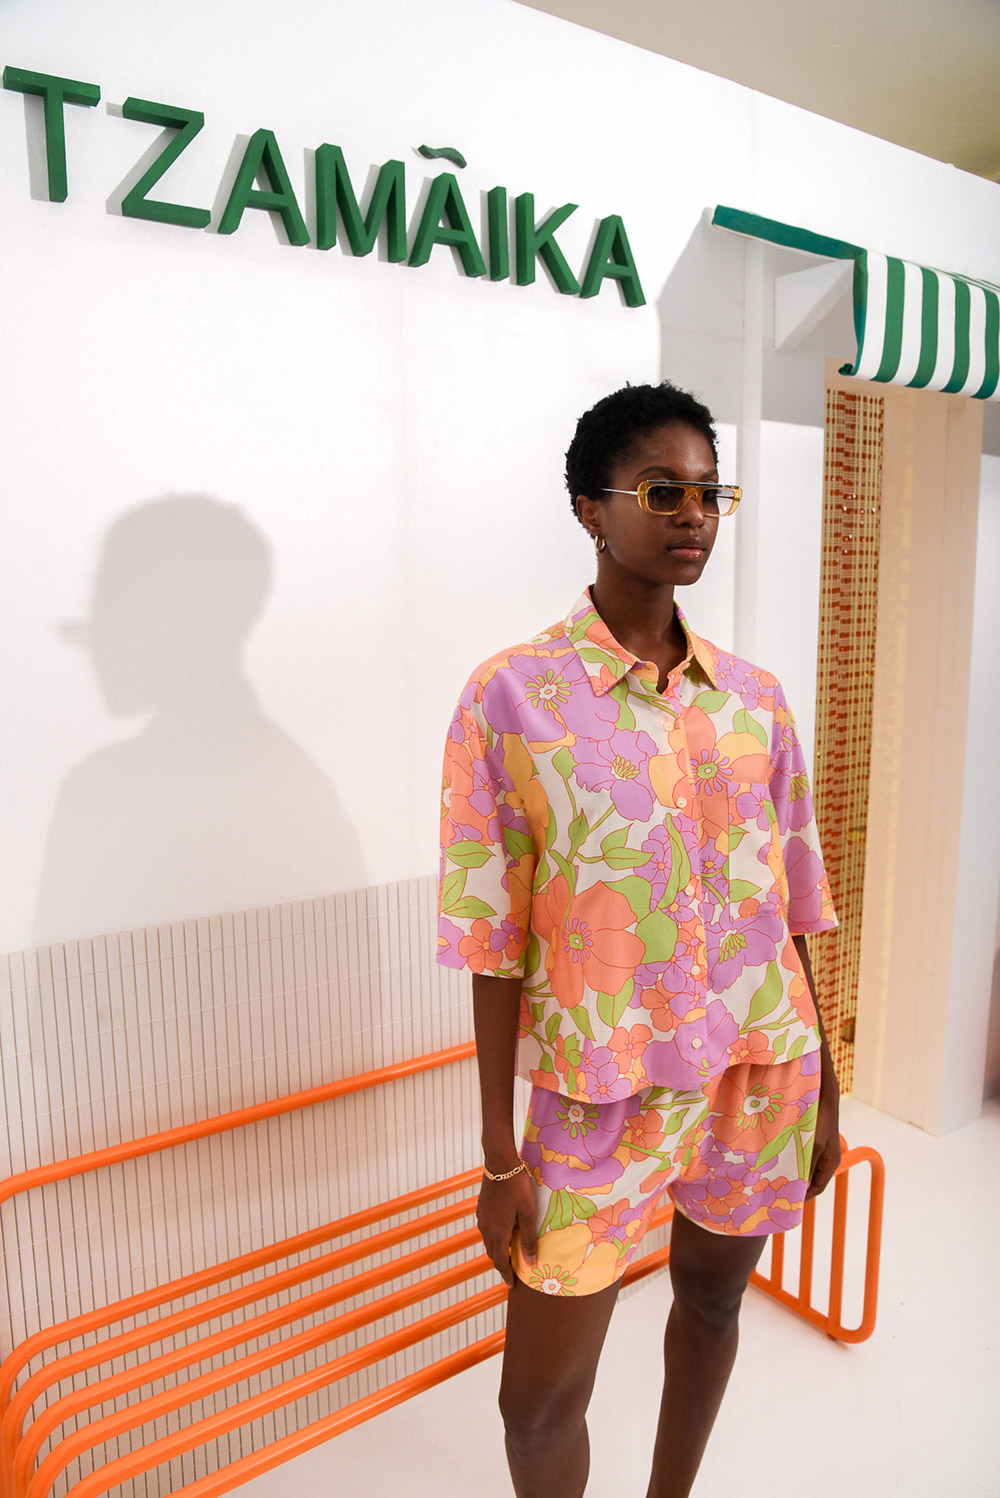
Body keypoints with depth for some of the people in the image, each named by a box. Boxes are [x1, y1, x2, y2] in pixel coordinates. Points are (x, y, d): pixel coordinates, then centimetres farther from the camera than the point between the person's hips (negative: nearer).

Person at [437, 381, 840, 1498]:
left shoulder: (754, 696, 2)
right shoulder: (513, 696, -12)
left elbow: (791, 908, 7)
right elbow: (494, 943, -10)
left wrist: (819, 1090, 10)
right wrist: (500, 1154, -8)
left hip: (760, 1073, 5)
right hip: (601, 1092, -4)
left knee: (712, 1303, 25)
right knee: (540, 1398, 8)